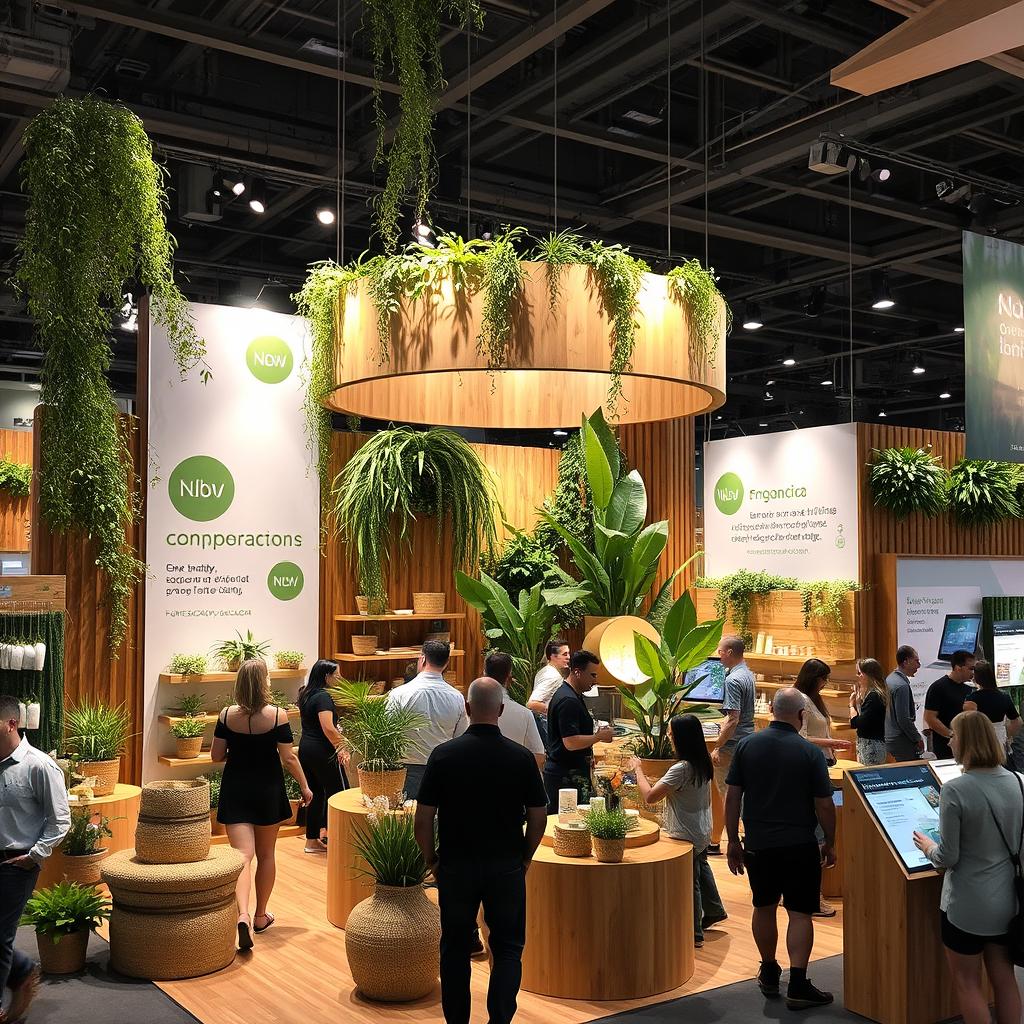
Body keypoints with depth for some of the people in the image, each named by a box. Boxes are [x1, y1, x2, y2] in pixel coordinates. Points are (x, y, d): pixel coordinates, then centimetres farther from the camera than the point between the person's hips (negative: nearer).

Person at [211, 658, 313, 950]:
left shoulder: (227, 715, -6)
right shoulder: (277, 715, -13)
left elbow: (216, 756, 0)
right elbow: (289, 758, -10)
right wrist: (305, 787, 3)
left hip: (235, 790, 1)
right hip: (267, 791, -1)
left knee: (242, 855, -3)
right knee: (266, 854, 16)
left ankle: (242, 914, -25)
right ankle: (261, 915, 28)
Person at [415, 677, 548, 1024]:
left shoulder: (444, 754, -10)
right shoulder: (522, 757, -8)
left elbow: (423, 819, -8)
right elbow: (538, 819, -3)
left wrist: (431, 858, 8)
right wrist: (524, 858, 13)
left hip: (455, 866, 0)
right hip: (507, 866, 0)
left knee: (455, 948, 15)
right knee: (507, 947, 13)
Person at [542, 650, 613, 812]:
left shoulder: (567, 694, 15)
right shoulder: (568, 701, -19)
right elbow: (571, 743, -24)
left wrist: (597, 734, 12)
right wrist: (599, 737, -13)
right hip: (567, 776, -10)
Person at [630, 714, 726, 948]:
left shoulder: (681, 769, -30)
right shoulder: (703, 764, -3)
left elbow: (649, 797, -27)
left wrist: (638, 770, -14)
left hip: (686, 836, -9)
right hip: (702, 831, 9)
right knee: (701, 868, 30)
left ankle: (695, 934, 21)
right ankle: (714, 911, 48)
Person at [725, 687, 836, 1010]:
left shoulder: (746, 746, -3)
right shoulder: (810, 752, -12)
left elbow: (732, 796, -1)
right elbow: (824, 804, -8)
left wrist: (733, 841, 8)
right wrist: (830, 843, 7)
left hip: (757, 844, 3)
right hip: (799, 846, -3)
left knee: (764, 907, 18)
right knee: (800, 913, 5)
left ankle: (769, 973, 32)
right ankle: (798, 986, 3)